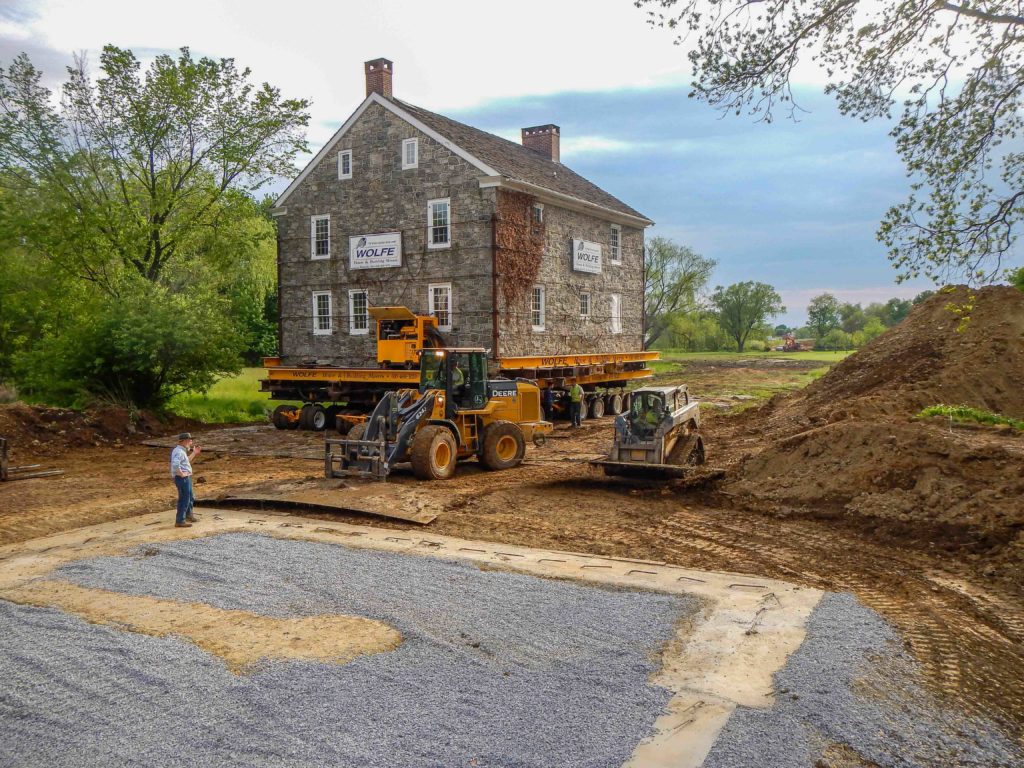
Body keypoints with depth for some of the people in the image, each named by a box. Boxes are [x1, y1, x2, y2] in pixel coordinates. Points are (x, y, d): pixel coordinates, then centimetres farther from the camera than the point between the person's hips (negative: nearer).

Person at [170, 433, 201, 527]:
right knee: (184, 499, -4)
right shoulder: (179, 452, -19)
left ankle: (189, 516, 40)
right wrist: (181, 474, -24)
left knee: (190, 498, 23)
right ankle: (180, 521, 3)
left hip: (186, 478, 11)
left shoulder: (181, 451, 14)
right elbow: (175, 465, -35)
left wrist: (194, 453, 26)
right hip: (182, 479, -11)